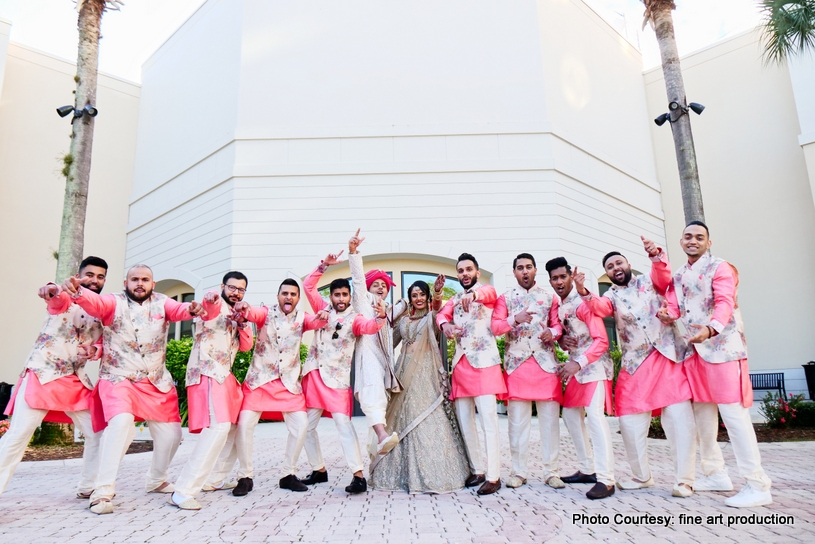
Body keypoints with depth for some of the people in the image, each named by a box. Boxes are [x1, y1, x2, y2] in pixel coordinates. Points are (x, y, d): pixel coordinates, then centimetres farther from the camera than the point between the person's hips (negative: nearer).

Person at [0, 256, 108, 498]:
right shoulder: (65, 299, -6)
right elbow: (58, 297, -32)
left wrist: (93, 350, -10)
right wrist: (53, 289, -57)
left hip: (75, 381, 5)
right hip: (41, 375, -5)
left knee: (98, 433, 5)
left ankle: (88, 487, 21)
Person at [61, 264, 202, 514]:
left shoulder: (161, 303, 3)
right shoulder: (114, 303, -3)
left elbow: (179, 310, -16)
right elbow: (95, 302, -24)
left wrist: (192, 309, -41)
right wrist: (76, 292, -48)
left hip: (157, 382, 4)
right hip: (118, 378, -3)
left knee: (171, 433, 6)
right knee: (121, 422, -29)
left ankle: (156, 480, 31)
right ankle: (103, 490, -17)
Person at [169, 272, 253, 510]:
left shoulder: (236, 315, 21)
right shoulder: (216, 305, -3)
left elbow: (246, 346, 11)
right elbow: (209, 302, -30)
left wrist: (242, 322, -6)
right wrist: (211, 298, -54)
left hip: (224, 374, 10)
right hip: (208, 373, -10)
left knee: (232, 425, 19)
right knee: (218, 427, -23)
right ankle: (183, 491, -20)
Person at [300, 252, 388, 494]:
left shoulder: (354, 318, -1)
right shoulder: (323, 308, 9)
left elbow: (370, 326, -21)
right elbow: (308, 285, 3)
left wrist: (381, 317, -42)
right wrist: (324, 265, -6)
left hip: (337, 377, -4)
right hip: (314, 373, 5)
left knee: (343, 422, -15)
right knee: (307, 425, 8)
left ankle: (358, 476, -12)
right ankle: (319, 470, 24)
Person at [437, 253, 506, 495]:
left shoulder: (486, 291, 5)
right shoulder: (454, 299, 20)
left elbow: (489, 293, -20)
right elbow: (442, 314, 2)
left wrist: (473, 294, -44)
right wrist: (445, 324, -23)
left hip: (484, 362, -6)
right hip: (460, 363, 6)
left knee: (488, 420, -8)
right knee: (464, 421, 8)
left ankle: (493, 476, -3)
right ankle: (477, 470, 18)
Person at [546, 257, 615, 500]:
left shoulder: (583, 302, -16)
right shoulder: (558, 306, 8)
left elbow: (601, 340, -20)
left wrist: (578, 363, -27)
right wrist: (561, 342, -1)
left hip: (595, 365, -9)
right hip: (576, 366, 9)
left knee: (594, 414, -18)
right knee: (570, 414, 12)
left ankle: (606, 480, -14)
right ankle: (587, 469, 22)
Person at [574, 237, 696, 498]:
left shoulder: (649, 281, 9)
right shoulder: (612, 296, 10)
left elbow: (664, 276, -13)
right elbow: (598, 308, -11)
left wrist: (656, 255, -35)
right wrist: (583, 292, -32)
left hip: (669, 356, -2)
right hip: (635, 364, 2)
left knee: (679, 417, -7)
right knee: (630, 421, 3)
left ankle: (684, 480, 4)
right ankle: (641, 476, 20)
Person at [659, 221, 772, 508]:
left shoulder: (719, 268, -3)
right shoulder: (678, 276, 18)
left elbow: (725, 303, -17)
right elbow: (673, 305, 9)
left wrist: (710, 329, -36)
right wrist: (666, 313, -16)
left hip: (723, 347, -7)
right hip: (694, 350, 8)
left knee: (733, 413, -11)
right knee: (702, 412, 12)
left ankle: (758, 486, -4)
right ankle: (716, 474, 25)